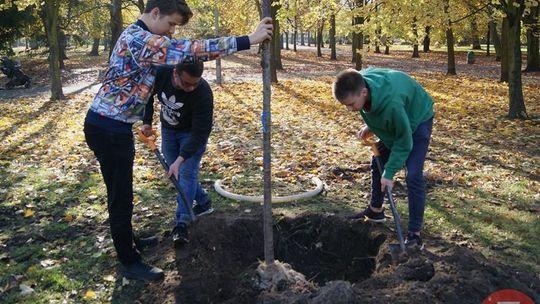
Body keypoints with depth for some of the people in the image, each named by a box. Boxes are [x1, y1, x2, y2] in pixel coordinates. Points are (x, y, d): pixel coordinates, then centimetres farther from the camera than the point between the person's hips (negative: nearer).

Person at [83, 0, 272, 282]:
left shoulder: (137, 37, 13)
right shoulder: (139, 39, -22)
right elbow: (189, 50, -33)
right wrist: (247, 40, -34)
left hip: (112, 126, 10)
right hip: (108, 129, -10)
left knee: (121, 192, 23)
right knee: (121, 196, 1)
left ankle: (126, 240, 40)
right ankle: (129, 262, 14)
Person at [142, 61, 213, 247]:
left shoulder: (203, 93, -37)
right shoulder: (160, 73, -27)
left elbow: (200, 133, -33)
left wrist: (180, 159, -39)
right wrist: (146, 122, -13)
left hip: (192, 132, -5)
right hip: (168, 129, 5)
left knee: (186, 173, -13)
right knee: (175, 172, 9)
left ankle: (182, 223, -7)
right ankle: (203, 203, 27)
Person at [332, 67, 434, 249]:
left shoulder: (391, 102, -44)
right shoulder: (360, 82, -23)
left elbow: (404, 141, -30)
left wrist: (389, 173, -26)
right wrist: (370, 127, -8)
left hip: (417, 120, -8)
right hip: (394, 122, 8)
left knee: (413, 176, -17)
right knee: (378, 163, 13)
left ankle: (415, 233, -9)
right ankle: (376, 211, 33)